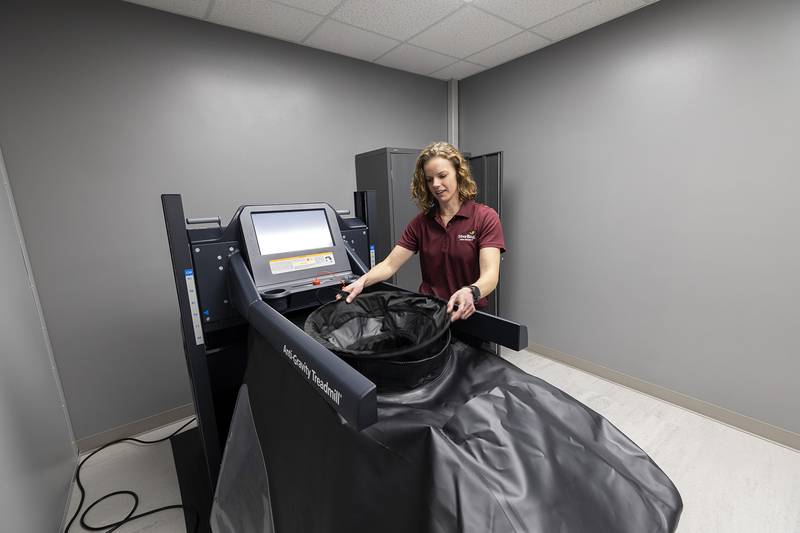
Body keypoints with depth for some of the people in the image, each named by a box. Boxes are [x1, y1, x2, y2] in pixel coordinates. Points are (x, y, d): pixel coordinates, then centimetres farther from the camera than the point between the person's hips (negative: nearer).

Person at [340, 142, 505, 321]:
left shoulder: (485, 217, -7)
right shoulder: (420, 222, 4)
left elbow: (490, 274, -18)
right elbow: (390, 264, -1)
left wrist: (470, 292, -39)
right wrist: (362, 281, -20)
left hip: (469, 315, -2)